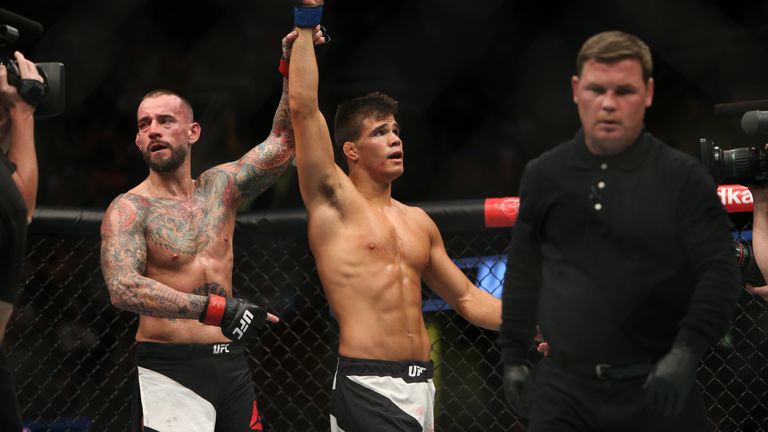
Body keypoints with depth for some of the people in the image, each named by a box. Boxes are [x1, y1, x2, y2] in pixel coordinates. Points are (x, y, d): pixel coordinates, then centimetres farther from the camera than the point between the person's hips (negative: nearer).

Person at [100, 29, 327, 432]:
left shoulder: (219, 187, 10)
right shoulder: (129, 210, -7)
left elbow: (284, 140, 13)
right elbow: (123, 287, -22)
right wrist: (215, 308, -31)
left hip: (230, 364, 5)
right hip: (169, 369, -5)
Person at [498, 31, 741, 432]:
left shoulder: (683, 178, -3)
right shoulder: (544, 176, 9)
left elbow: (719, 272, -8)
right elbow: (524, 271, 18)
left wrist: (686, 353, -20)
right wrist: (513, 357, 16)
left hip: (655, 387, -2)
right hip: (563, 384, 3)